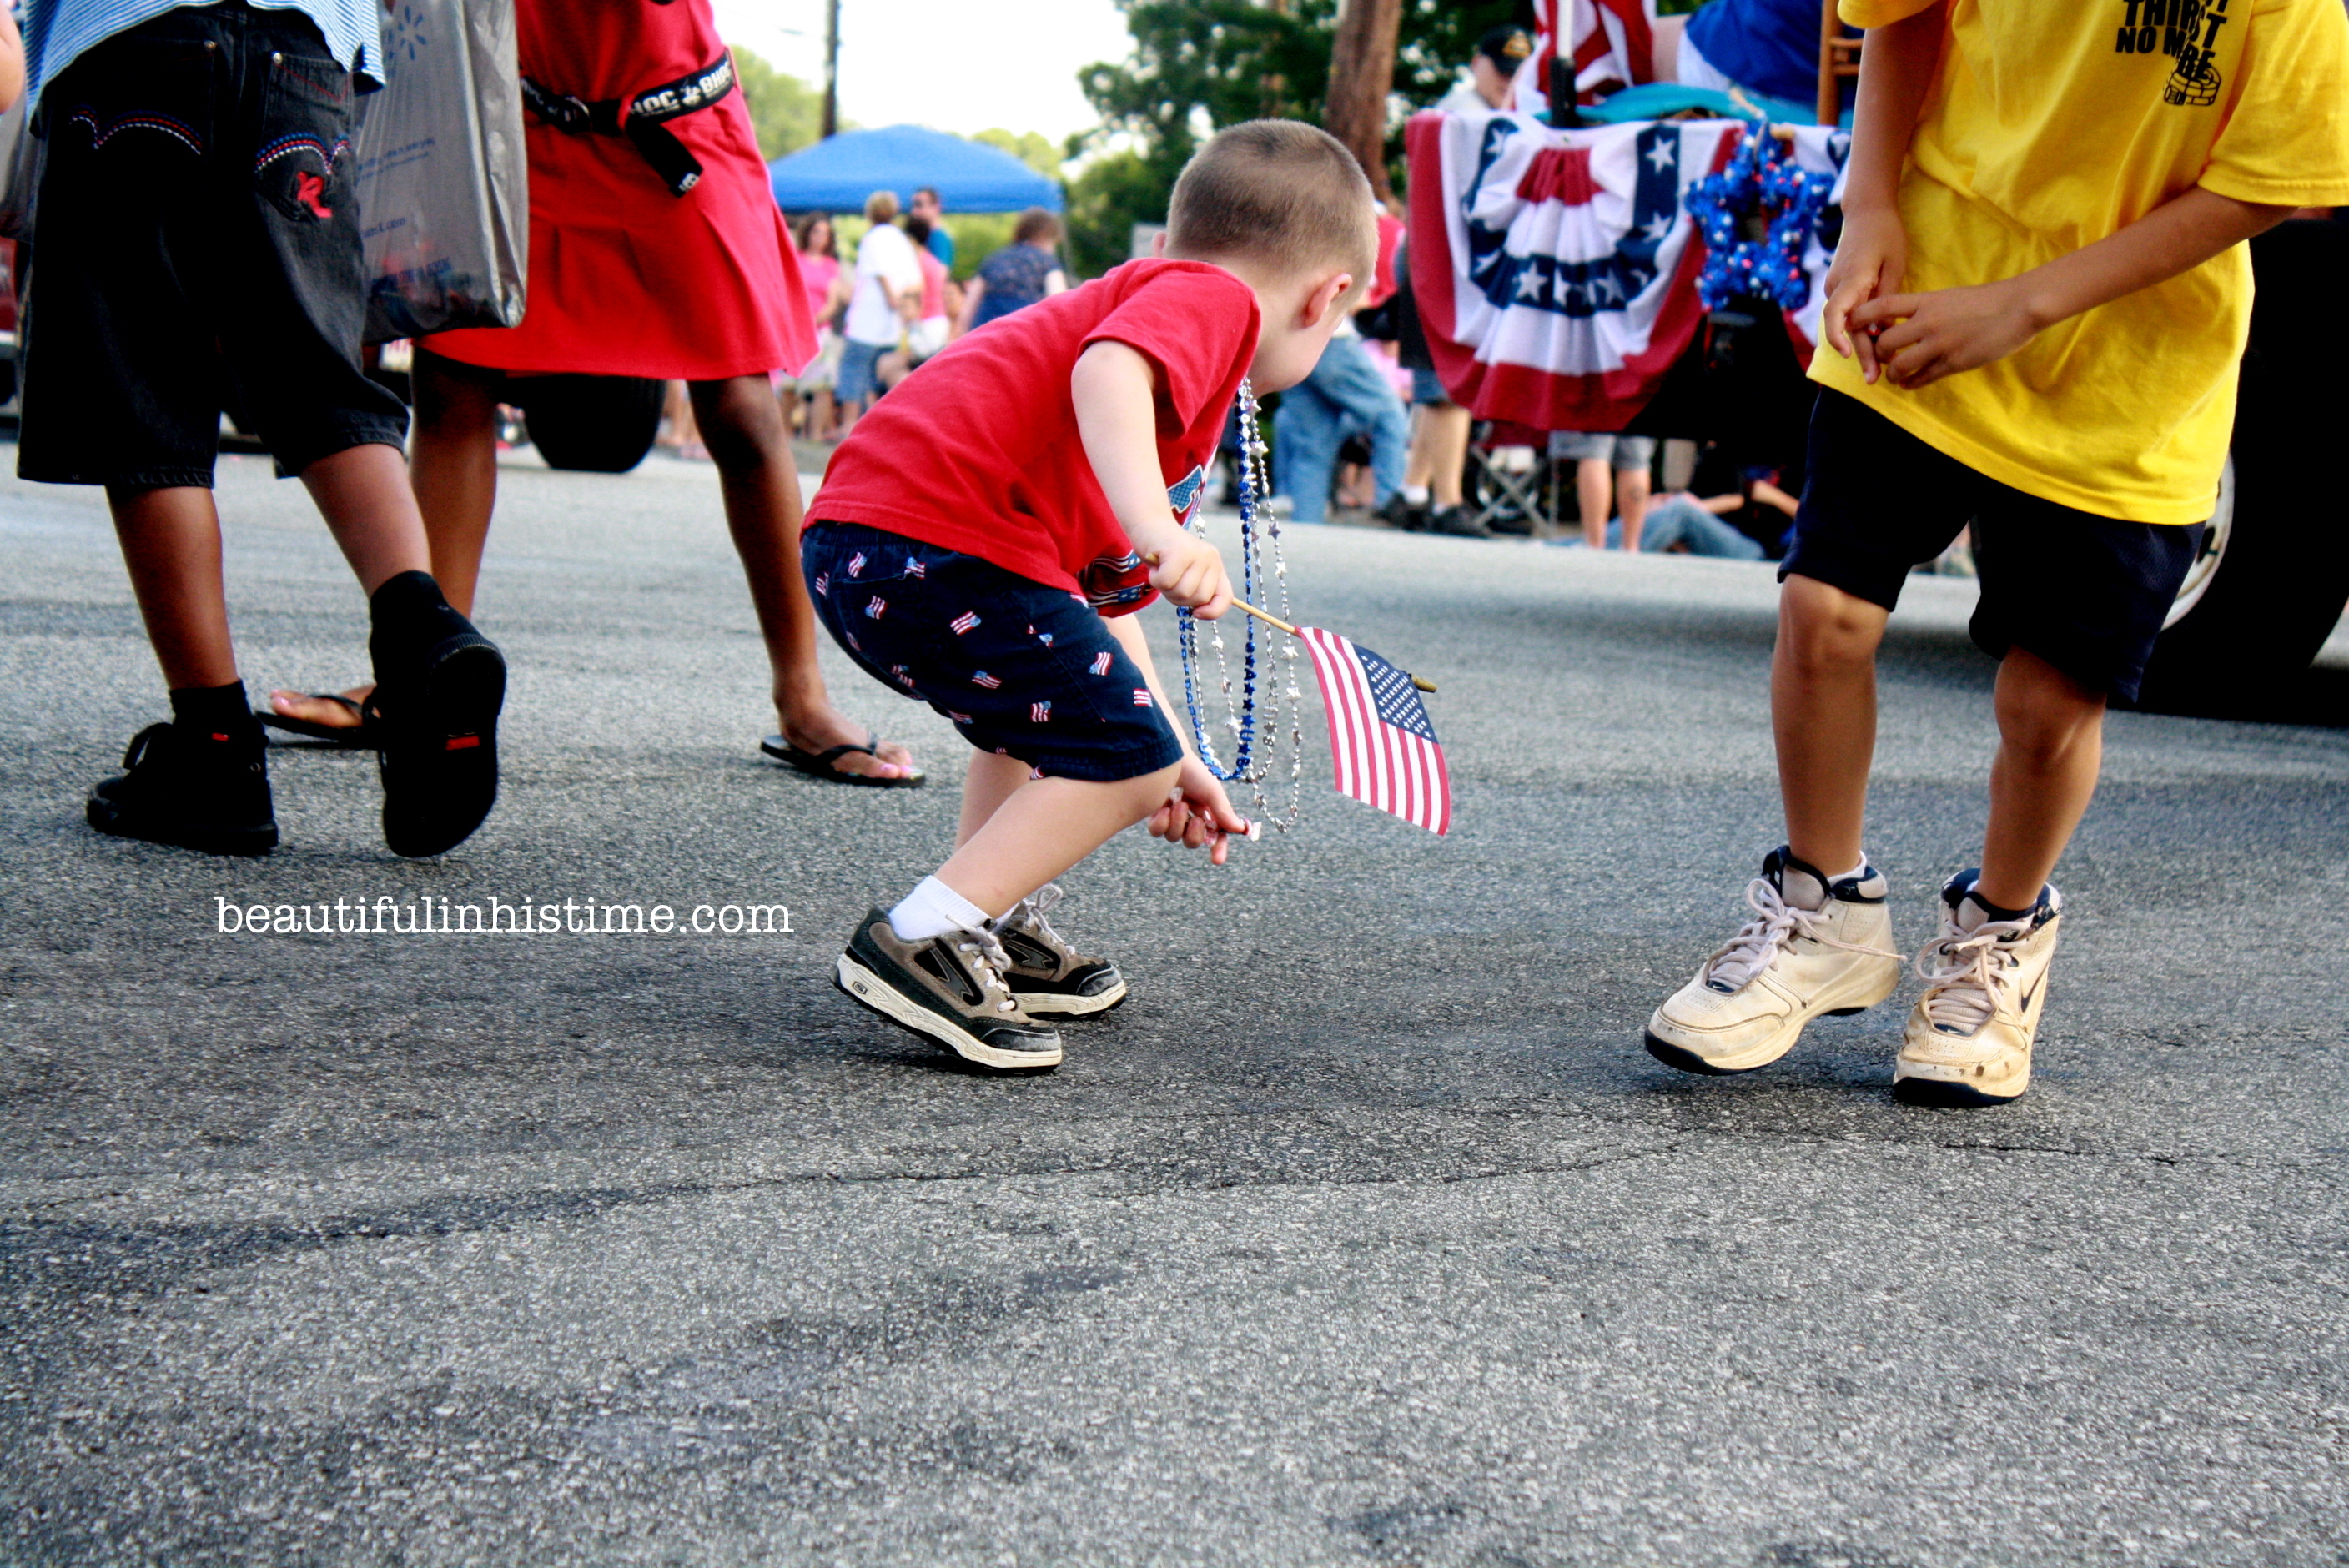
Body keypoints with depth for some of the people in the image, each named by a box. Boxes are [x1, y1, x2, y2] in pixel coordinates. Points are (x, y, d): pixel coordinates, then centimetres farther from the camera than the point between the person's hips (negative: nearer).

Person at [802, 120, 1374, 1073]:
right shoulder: (1214, 296, 2)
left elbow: (1107, 599, 31)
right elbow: (1107, 370, -24)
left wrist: (1174, 763, 34)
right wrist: (1157, 528, -36)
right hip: (934, 540, -11)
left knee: (1055, 703, 33)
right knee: (1124, 760, -5)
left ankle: (995, 934, 33)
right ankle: (917, 944, -5)